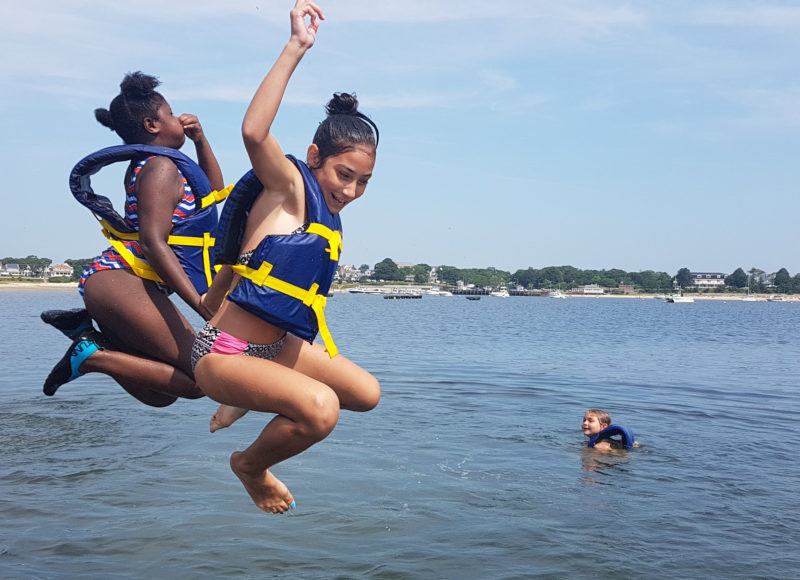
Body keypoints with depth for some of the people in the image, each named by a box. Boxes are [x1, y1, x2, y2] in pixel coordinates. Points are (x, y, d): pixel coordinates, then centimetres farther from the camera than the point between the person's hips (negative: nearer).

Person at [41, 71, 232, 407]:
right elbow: (153, 242, -21)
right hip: (120, 282, -10)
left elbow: (214, 189, 36)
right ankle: (91, 355, -16)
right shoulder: (161, 167, -7)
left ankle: (86, 327, 6)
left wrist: (200, 140, 23)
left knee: (161, 394, 13)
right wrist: (199, 302, -29)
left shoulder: (147, 166, 23)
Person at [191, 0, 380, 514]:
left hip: (277, 345, 9)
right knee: (321, 409, -30)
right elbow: (254, 132, -35)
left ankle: (247, 404, 26)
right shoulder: (291, 187, -14)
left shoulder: (328, 219, 10)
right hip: (224, 353, -9)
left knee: (367, 393, 14)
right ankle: (251, 466, 3)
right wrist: (297, 47, -33)